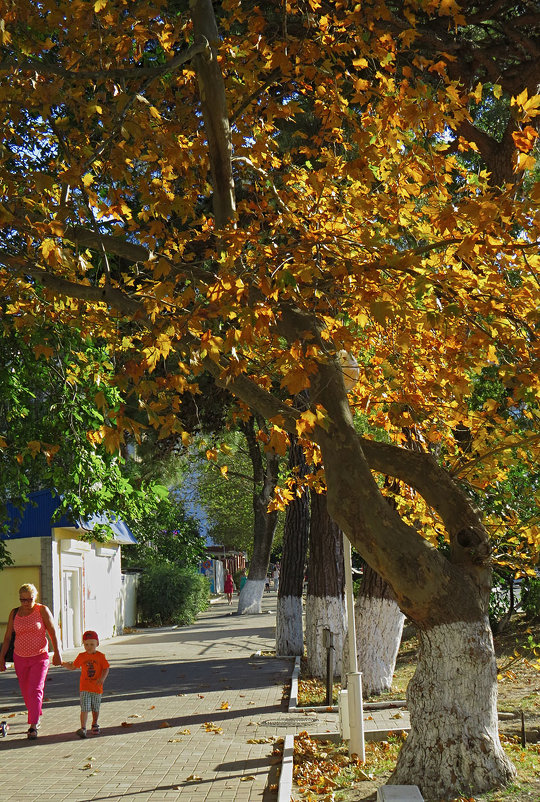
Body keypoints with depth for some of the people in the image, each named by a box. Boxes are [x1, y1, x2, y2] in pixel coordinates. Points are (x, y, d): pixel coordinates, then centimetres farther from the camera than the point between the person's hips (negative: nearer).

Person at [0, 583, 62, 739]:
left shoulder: (42, 610, -7)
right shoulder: (14, 613, 2)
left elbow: (53, 632, -5)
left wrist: (57, 653, -8)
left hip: (40, 657, -4)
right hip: (20, 658, 4)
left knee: (35, 691, -14)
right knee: (25, 692, 11)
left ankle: (33, 727, -15)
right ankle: (36, 718, 32)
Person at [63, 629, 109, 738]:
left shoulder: (100, 656, -2)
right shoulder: (81, 656, 3)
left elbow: (106, 669, -3)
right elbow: (73, 667, 13)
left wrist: (102, 678, -20)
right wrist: (65, 665, -4)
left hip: (97, 687, 0)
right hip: (84, 687, 0)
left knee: (95, 708, 14)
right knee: (85, 708, -12)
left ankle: (95, 725, 34)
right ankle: (83, 728, -13)